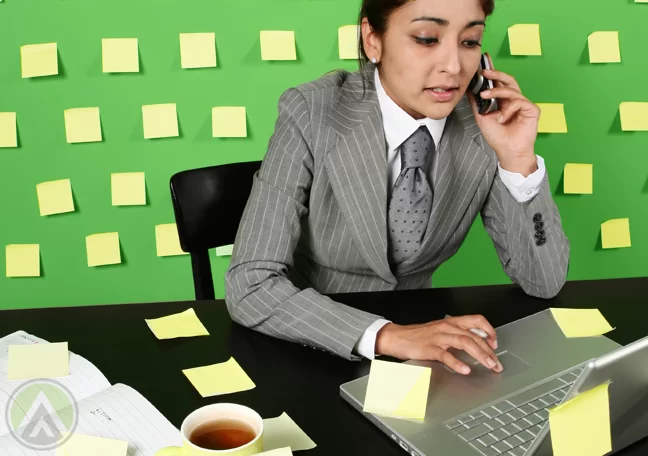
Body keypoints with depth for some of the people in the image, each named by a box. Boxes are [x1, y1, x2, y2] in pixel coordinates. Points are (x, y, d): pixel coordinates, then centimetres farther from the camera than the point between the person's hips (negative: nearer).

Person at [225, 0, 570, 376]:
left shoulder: (487, 122, -9)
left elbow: (543, 283, -7)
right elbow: (250, 287, -24)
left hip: (415, 345, 3)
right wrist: (387, 335, -36)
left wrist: (518, 160, -21)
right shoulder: (312, 116, -20)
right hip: (306, 353, -2)